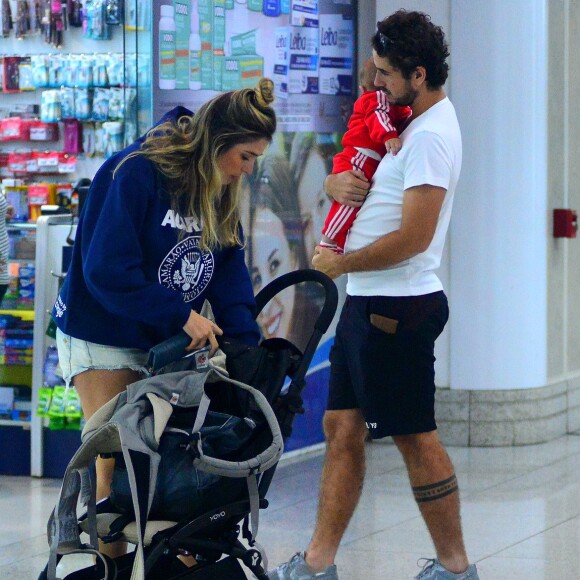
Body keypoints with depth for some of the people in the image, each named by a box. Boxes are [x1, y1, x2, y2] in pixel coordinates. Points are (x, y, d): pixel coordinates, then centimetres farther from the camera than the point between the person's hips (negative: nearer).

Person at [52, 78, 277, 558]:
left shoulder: (221, 192, 3)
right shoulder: (135, 173, -21)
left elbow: (229, 272, 0)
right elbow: (107, 270, -25)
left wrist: (247, 346, -14)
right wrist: (181, 314, -24)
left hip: (167, 342, 6)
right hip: (102, 336, -6)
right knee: (117, 463, -6)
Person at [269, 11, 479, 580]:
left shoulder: (430, 136, -17)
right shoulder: (403, 121, 15)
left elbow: (415, 237, -23)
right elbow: (342, 177, 24)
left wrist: (338, 264, -11)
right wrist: (337, 182, -2)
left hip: (397, 308, -10)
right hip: (366, 301, 10)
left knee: (415, 438, -3)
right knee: (342, 428, 9)